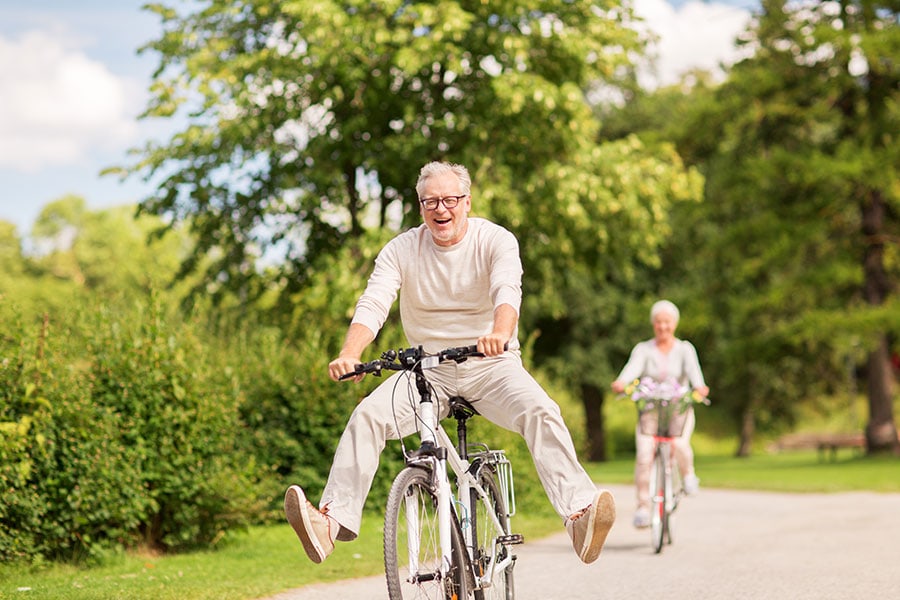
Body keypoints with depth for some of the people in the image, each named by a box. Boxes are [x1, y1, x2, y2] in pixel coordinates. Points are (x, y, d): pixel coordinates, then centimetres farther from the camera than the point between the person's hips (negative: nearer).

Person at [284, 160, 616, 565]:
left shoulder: (496, 241, -7)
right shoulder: (401, 250, -1)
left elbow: (507, 291, -26)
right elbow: (373, 304, -14)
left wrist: (500, 333, -50)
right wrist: (349, 356, -35)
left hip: (490, 365, -2)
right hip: (428, 368, 2)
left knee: (541, 411, -29)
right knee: (367, 415, -22)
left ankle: (579, 514, -38)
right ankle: (332, 520, -26)